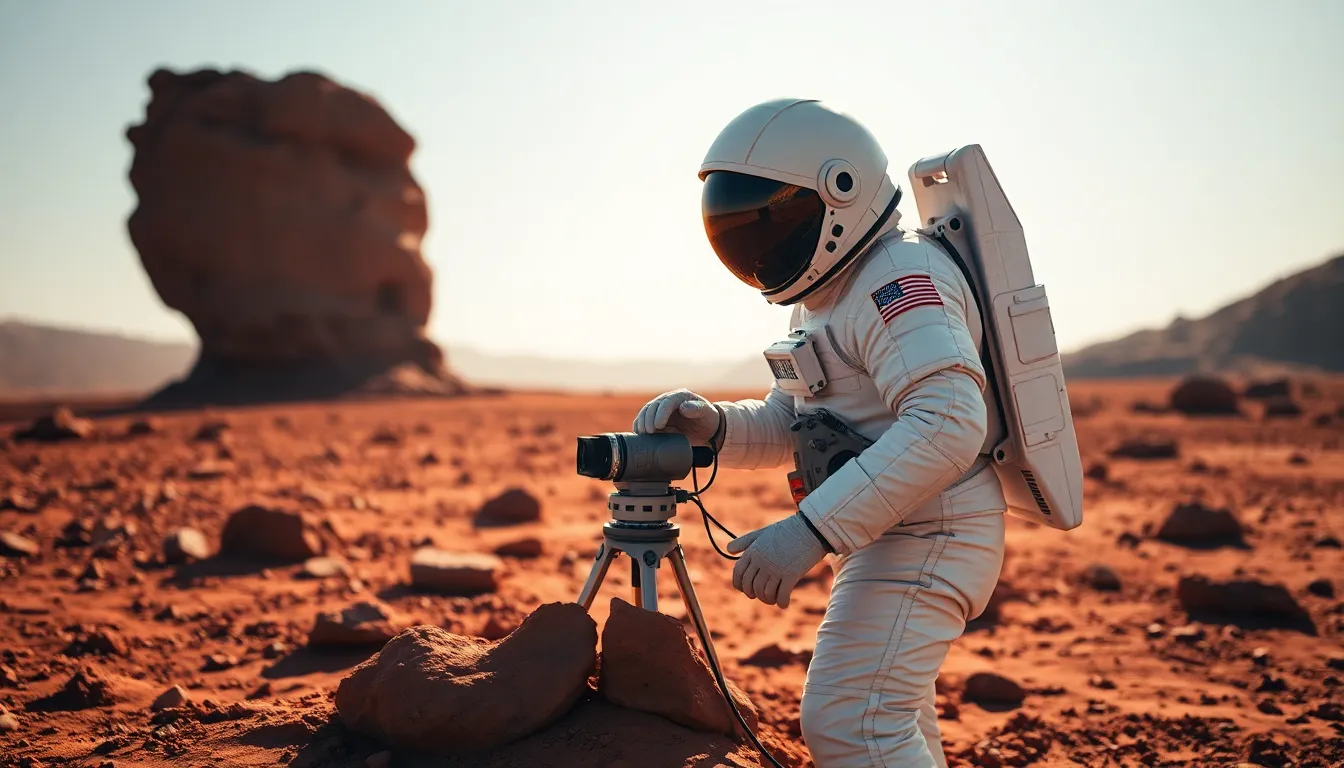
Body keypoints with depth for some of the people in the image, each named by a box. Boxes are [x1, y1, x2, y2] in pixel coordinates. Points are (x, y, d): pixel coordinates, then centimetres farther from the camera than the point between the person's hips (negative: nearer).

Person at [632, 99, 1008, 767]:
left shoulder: (899, 280, -20)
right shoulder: (821, 297, 14)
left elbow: (948, 425, -32)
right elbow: (788, 423, 16)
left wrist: (811, 531, -35)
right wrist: (712, 425, -6)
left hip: (924, 534, -11)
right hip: (887, 537, 11)